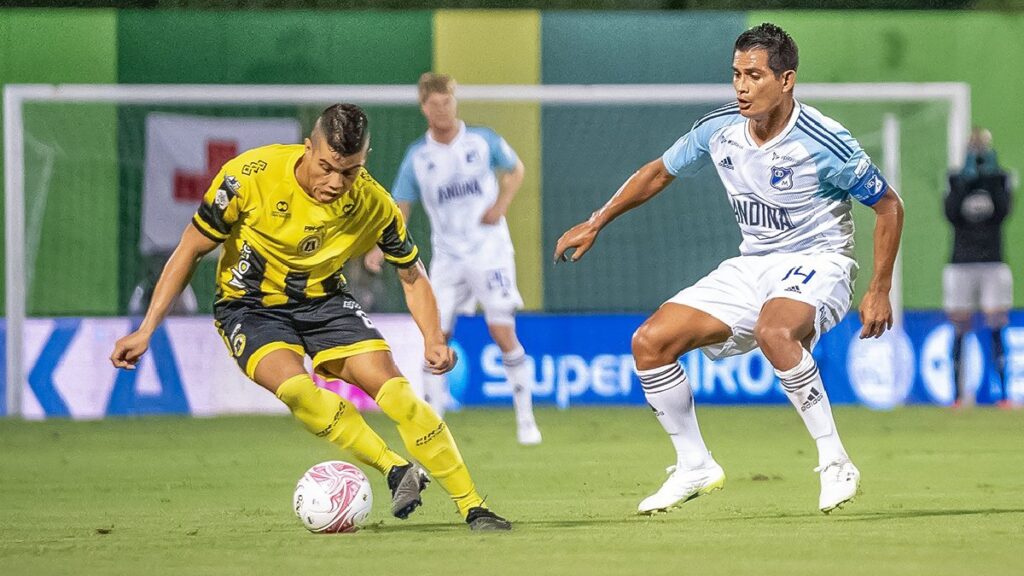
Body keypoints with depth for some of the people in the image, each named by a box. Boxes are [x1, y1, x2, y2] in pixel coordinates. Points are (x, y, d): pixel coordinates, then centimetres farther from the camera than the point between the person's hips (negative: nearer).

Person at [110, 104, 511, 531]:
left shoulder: (373, 204, -15)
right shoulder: (252, 176, -24)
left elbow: (412, 275, 1)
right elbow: (191, 249, -12)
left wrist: (433, 340, -16)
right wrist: (147, 329, -14)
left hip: (324, 299, 2)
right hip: (250, 305, -2)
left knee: (395, 392, -17)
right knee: (295, 388, -33)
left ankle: (472, 506, -8)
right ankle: (396, 470, -26)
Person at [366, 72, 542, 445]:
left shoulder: (483, 141, -3)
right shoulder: (417, 157, 0)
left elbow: (516, 169, 14)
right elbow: (400, 206, 1)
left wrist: (501, 204, -4)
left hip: (490, 251, -2)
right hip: (447, 258, 2)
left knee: (503, 334, -11)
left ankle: (525, 418, 1)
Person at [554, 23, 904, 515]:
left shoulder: (824, 143, -19)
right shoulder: (718, 129, -4)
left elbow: (888, 205, -7)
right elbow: (658, 173, 15)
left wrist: (879, 290, -11)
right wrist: (594, 224, 13)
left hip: (816, 263, -6)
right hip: (751, 267, 6)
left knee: (773, 332, -40)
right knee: (649, 342, -7)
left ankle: (834, 464, -29)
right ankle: (695, 467, 9)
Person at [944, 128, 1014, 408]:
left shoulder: (1000, 179, 7)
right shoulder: (957, 179, 6)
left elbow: (1004, 210, -11)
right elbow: (951, 213, -11)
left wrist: (991, 180, -17)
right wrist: (966, 182, -17)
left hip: (993, 266, 0)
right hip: (960, 267, 0)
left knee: (996, 328, -8)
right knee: (959, 331, 0)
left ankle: (1004, 393, -9)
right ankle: (959, 393, 5)